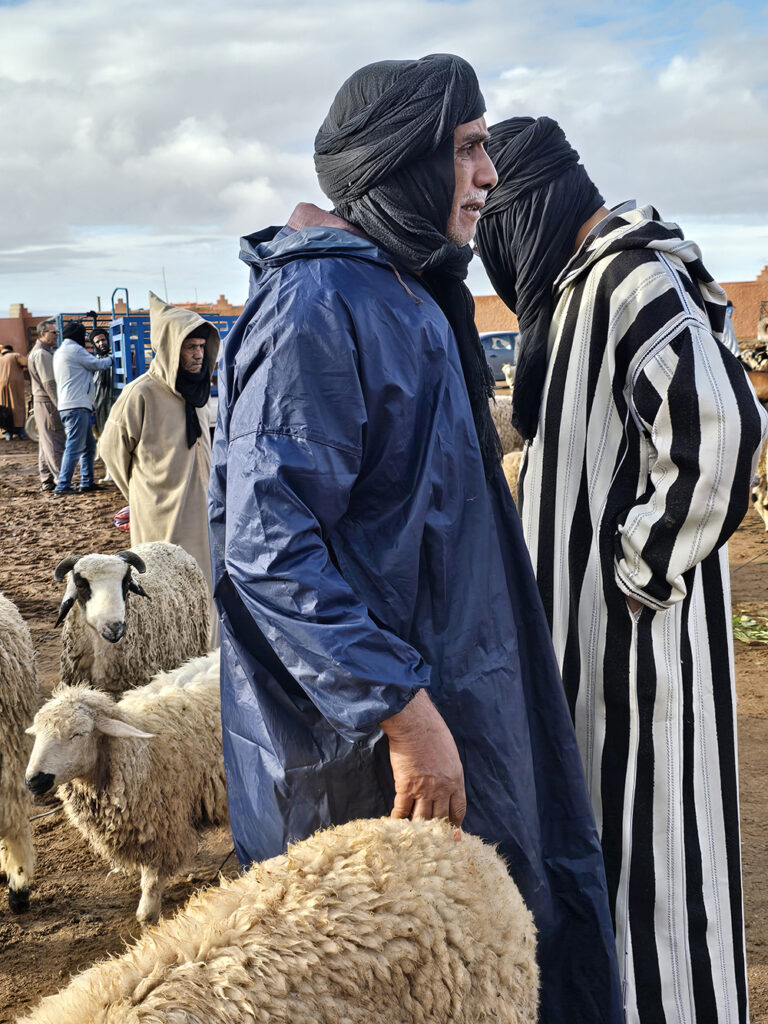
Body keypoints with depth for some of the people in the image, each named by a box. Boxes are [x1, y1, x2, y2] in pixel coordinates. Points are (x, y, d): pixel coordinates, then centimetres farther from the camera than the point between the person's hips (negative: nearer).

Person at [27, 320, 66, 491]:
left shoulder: (46, 352, 18)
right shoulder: (41, 354, -15)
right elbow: (49, 383, -20)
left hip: (42, 402, 11)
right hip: (47, 403, -11)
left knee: (45, 443, 12)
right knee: (55, 442, -9)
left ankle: (47, 480, 16)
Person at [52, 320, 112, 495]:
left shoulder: (59, 352, 21)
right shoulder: (75, 349, -9)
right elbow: (98, 364, -4)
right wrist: (109, 358, 15)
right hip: (76, 406, -10)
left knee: (89, 444, 16)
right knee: (74, 446, -12)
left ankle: (87, 482, 19)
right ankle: (62, 486, -14)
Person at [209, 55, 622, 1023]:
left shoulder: (405, 298, 13)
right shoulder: (315, 308, -19)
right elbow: (267, 543, -26)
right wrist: (401, 709, -27)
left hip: (442, 683, 10)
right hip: (358, 736, -10)